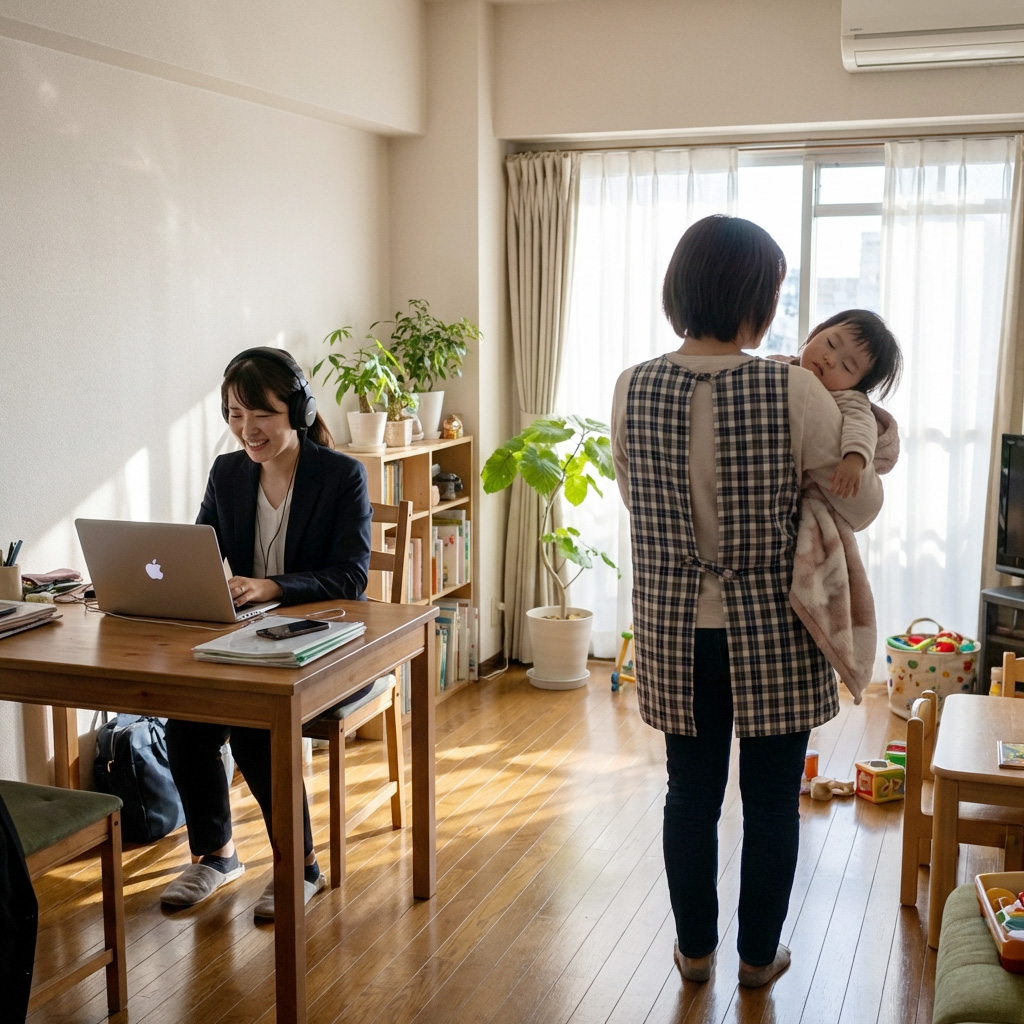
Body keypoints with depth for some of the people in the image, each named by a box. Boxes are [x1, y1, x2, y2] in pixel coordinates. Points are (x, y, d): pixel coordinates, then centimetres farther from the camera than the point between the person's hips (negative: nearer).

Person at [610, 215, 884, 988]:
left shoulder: (633, 389, -7)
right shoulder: (793, 392, -18)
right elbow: (862, 506, -6)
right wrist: (861, 442, 13)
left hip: (676, 630, 3)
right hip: (772, 632, -3)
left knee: (691, 792, 18)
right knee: (772, 800, 15)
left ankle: (695, 949, 33)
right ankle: (760, 955, 31)